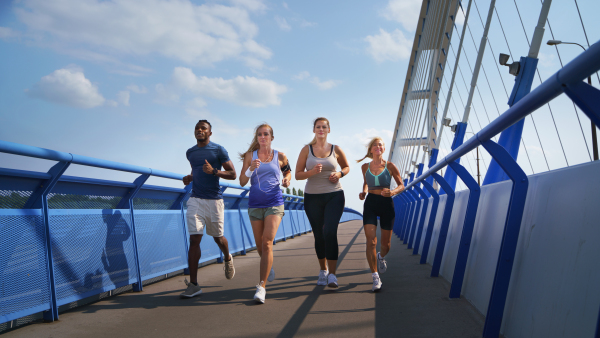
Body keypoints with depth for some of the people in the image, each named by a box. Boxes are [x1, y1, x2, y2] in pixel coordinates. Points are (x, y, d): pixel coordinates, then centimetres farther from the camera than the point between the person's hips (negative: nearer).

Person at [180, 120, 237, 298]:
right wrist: (189, 178, 8)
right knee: (194, 240, -8)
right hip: (196, 200, 3)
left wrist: (214, 171, -19)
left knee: (217, 237, 11)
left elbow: (232, 174, -3)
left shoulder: (219, 150, -1)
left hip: (214, 200, -2)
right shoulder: (190, 153, 13)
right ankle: (193, 285, -9)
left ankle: (228, 259, 47)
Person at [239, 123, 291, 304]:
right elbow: (242, 182, 2)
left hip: (274, 203, -2)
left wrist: (287, 179, 3)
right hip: (255, 205, 2)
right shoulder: (250, 156, 4)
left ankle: (262, 286, -16)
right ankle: (268, 266, 44)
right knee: (259, 245, 11)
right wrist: (250, 169, -15)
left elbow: (287, 171, 25)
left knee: (267, 242, -16)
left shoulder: (280, 156, 5)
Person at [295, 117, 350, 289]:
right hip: (312, 197, 1)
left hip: (334, 196, -1)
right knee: (319, 235, 9)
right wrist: (312, 172, -18)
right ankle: (323, 270, 29)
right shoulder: (306, 150, 2)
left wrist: (339, 174, -4)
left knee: (330, 232, -16)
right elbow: (298, 174, 1)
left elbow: (346, 167, 19)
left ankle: (332, 274, -13)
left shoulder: (336, 150, 3)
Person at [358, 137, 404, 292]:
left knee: (386, 243, 9)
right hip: (370, 204, 1)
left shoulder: (390, 166, -3)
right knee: (371, 241, -13)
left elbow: (401, 185, 3)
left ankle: (381, 257, 47)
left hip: (386, 204, -1)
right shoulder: (365, 167, 5)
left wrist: (392, 192, -18)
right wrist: (363, 192, 2)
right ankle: (375, 278, -8)